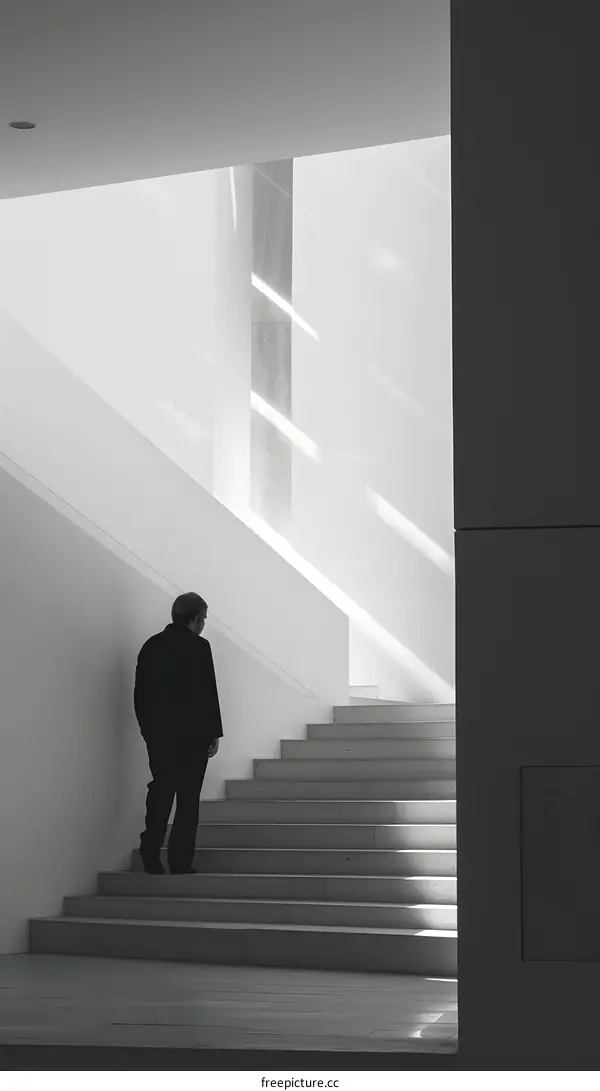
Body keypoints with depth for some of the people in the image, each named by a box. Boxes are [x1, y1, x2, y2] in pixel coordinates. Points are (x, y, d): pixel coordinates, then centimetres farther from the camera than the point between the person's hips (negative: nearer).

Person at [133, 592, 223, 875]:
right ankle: (180, 863, 1)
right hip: (191, 735, -5)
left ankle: (151, 859, 7)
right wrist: (214, 733, -3)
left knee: (160, 794, 14)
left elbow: (140, 692, 9)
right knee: (188, 799, 2)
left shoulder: (151, 646, 6)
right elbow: (208, 693, -11)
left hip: (158, 734, 5)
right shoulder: (198, 647, -11)